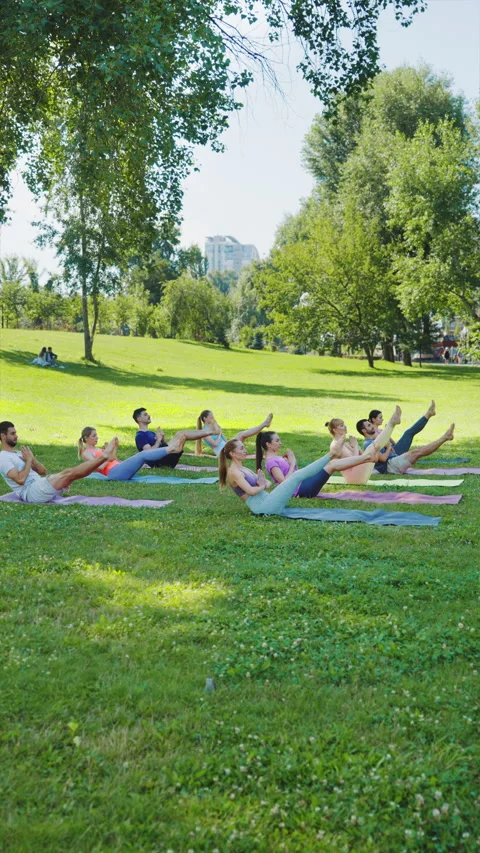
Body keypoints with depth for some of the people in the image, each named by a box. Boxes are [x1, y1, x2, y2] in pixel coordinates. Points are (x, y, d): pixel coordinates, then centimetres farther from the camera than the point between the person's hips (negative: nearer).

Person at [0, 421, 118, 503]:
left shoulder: (18, 454, 23)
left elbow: (43, 472, 19)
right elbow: (20, 479, -21)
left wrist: (32, 459, 3)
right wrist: (29, 461, -11)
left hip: (39, 487, 9)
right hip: (29, 492, -9)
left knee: (68, 472, -9)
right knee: (69, 474, -20)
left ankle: (103, 456, -17)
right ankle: (103, 457, -25)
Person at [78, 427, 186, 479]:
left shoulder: (96, 449, 29)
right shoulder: (86, 453, 2)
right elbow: (100, 467, -14)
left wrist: (114, 450, 14)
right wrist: (108, 458, -3)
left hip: (119, 468, 9)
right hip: (114, 472, -9)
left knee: (144, 454, -8)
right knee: (143, 455, -21)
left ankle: (171, 448, -20)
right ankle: (171, 449, -29)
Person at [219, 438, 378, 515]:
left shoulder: (244, 469, 20)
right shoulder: (234, 472, -9)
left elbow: (268, 484, 21)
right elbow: (251, 491, -22)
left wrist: (264, 483, -2)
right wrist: (262, 486, -1)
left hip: (267, 503, 9)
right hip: (263, 507, -9)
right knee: (297, 475, -18)